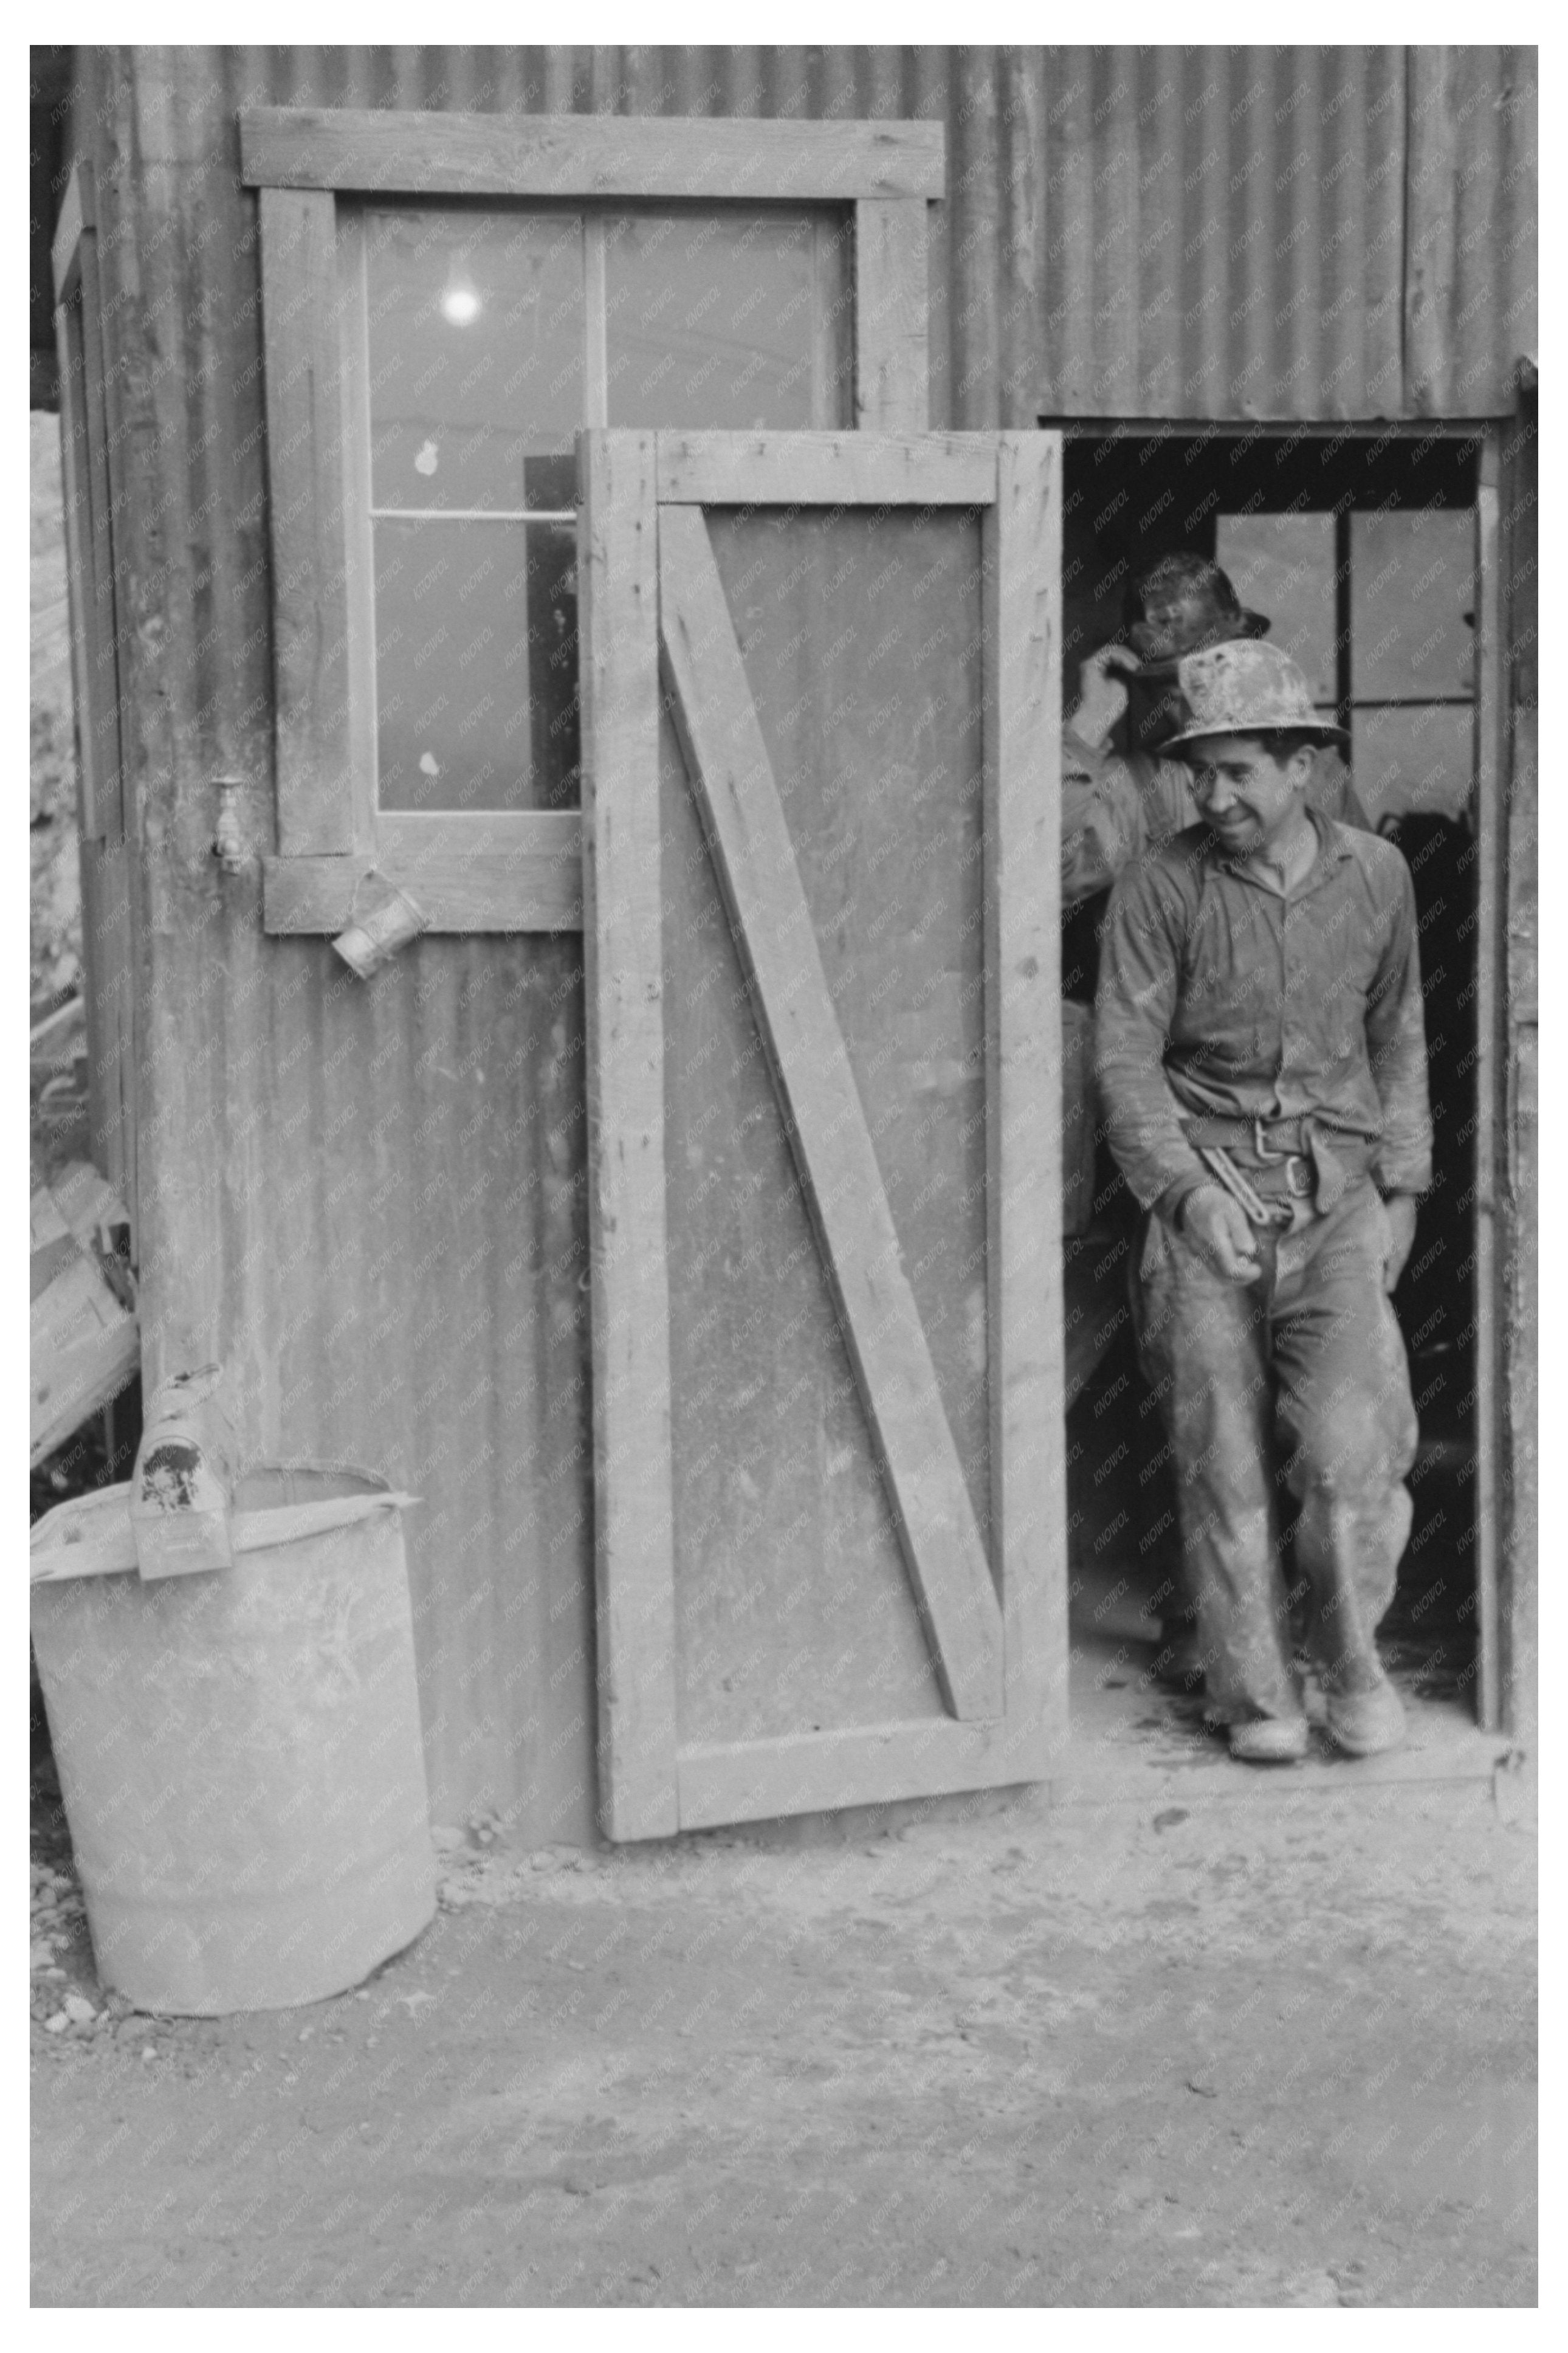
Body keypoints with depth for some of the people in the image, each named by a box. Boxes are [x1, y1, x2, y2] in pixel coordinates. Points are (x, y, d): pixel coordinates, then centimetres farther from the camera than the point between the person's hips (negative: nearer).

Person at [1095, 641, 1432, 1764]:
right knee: (1224, 1454, -1)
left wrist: (1402, 1183, 13)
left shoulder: (1376, 874, 8)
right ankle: (1256, 1689, 14)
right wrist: (1189, 1186, -13)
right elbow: (1125, 1055, -3)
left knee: (1351, 1441, -12)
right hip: (1206, 1196, -1)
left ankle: (1352, 1653, 12)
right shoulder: (1161, 887, -1)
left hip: (1338, 1194, 1)